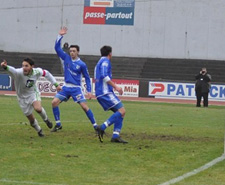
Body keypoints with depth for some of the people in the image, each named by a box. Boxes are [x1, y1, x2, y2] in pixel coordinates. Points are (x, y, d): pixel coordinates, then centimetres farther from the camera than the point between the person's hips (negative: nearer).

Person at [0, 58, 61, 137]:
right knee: (31, 120, 9)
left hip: (33, 93, 0)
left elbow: (46, 73, 0)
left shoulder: (37, 72, -23)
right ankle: (39, 130, 41)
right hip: (23, 97, 0)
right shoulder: (19, 73, -34)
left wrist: (56, 84, 2)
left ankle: (46, 119, 3)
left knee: (38, 108, -31)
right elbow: (12, 71, -58)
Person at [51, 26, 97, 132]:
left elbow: (87, 78, 2)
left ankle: (95, 126, -4)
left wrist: (89, 91, -5)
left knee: (84, 106, -13)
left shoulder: (82, 64, -5)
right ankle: (58, 124, 4)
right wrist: (60, 36, -8)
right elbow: (57, 47, 2)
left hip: (76, 88, -4)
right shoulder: (66, 58, 3)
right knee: (54, 102, -8)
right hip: (66, 87, 4)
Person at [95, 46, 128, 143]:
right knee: (121, 110, -16)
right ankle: (102, 127, -22)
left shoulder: (100, 62, 25)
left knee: (120, 112, 5)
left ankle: (115, 135, -6)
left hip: (100, 93, 10)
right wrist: (115, 86, -18)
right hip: (105, 92, -10)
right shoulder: (105, 61, -4)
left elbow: (96, 79, 29)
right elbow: (104, 76, -19)